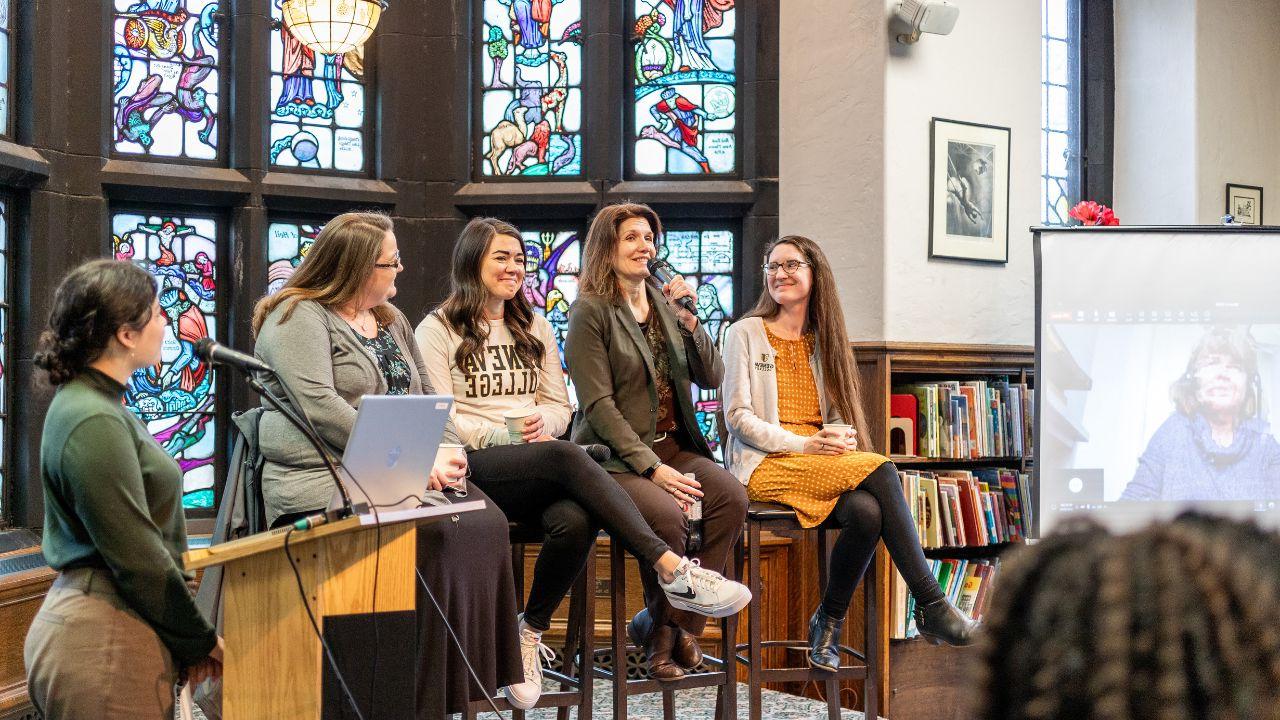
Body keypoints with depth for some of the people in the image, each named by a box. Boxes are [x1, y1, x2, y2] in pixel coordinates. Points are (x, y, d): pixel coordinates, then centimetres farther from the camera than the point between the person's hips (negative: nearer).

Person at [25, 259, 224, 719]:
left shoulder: (99, 405, 12)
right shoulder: (93, 423, -19)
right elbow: (137, 557, -19)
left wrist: (189, 636, 12)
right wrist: (200, 640, -9)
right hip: (104, 644, -9)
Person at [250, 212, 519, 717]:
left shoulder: (391, 320, 21)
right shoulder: (299, 317, -4)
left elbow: (424, 398, 22)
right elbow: (320, 408, -17)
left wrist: (447, 451, 0)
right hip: (325, 481, -7)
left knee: (485, 522, -17)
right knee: (429, 536, -30)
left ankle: (475, 675, -13)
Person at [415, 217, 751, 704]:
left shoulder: (535, 328, 24)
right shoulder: (437, 330, 7)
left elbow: (561, 407, 19)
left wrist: (543, 421, -5)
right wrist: (501, 435, -17)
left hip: (541, 472, 5)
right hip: (475, 467, -5)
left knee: (575, 521, -33)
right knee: (566, 457, -36)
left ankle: (531, 633, -11)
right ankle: (672, 570, -44)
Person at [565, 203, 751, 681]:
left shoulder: (664, 305, 15)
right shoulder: (590, 312, -4)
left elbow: (711, 380, 10)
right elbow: (598, 405, -12)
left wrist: (689, 322, -6)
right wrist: (652, 468, -20)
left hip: (672, 445, 6)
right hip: (614, 456, -6)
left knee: (731, 497, -22)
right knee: (667, 513, -33)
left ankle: (669, 624, -8)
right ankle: (665, 625, -6)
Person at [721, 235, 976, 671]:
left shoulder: (823, 340, 20)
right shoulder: (746, 333, 5)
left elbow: (840, 416, 17)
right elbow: (738, 417, -4)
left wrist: (843, 438, -9)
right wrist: (802, 444, -16)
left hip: (823, 464, 5)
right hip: (765, 467, -5)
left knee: (867, 512, -31)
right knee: (880, 471, -29)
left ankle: (828, 623, -11)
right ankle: (931, 606, -28)